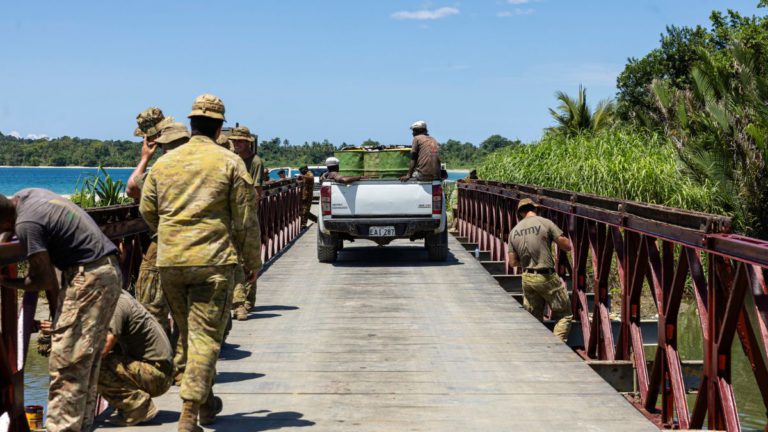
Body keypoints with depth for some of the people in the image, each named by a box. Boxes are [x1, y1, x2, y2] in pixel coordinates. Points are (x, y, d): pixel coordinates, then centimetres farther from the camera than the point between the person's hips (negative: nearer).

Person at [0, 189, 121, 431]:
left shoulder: (26, 224, -18)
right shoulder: (25, 195, 9)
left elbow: (44, 281, -13)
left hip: (89, 278, -10)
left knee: (66, 363, -8)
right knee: (86, 361, 12)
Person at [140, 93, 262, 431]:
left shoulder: (164, 162, 8)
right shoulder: (230, 162, -3)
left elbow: (147, 210, 14)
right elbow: (246, 219, -3)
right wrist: (252, 261, 7)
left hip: (169, 261, 4)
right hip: (213, 260, -4)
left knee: (188, 334, 17)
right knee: (205, 335, -1)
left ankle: (206, 403, 32)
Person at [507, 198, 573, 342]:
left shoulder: (514, 231, 5)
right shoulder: (545, 223, -10)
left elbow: (513, 262, 9)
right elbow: (567, 246, -9)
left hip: (527, 279, 5)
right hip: (547, 277, -5)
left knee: (533, 318, 17)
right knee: (564, 314, 6)